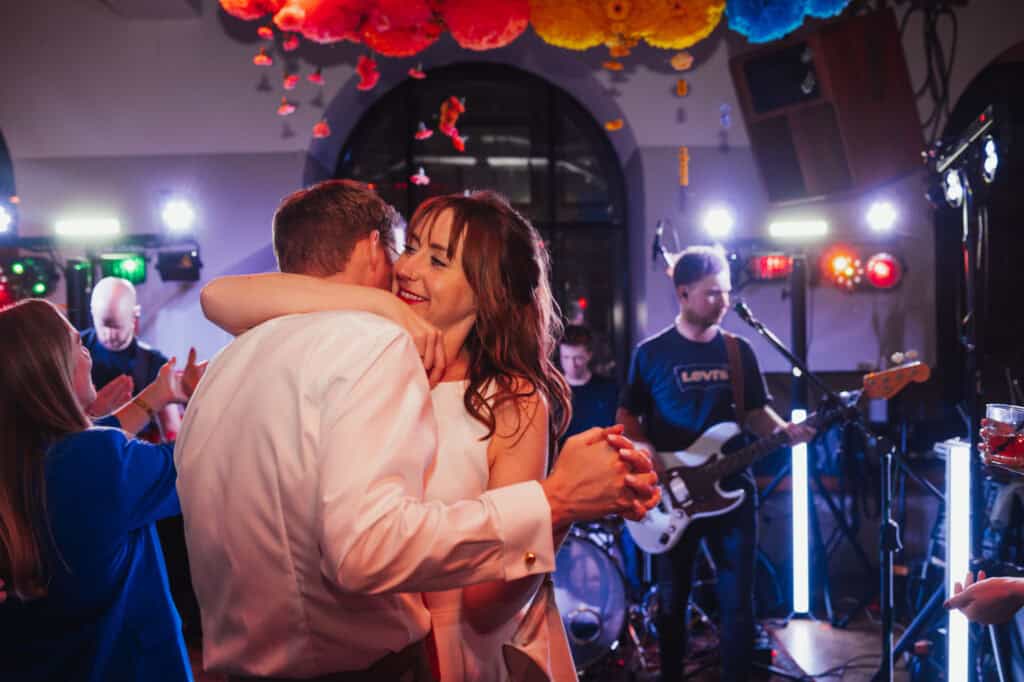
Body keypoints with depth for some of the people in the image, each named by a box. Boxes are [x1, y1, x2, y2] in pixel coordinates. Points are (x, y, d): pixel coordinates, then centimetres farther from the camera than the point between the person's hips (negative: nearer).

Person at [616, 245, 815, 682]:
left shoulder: (739, 351, 6)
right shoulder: (652, 353, -2)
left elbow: (756, 413, 11)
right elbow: (627, 415, 2)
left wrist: (785, 430, -9)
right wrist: (643, 449, -16)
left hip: (732, 489, 2)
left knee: (738, 599, 3)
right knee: (672, 599, 9)